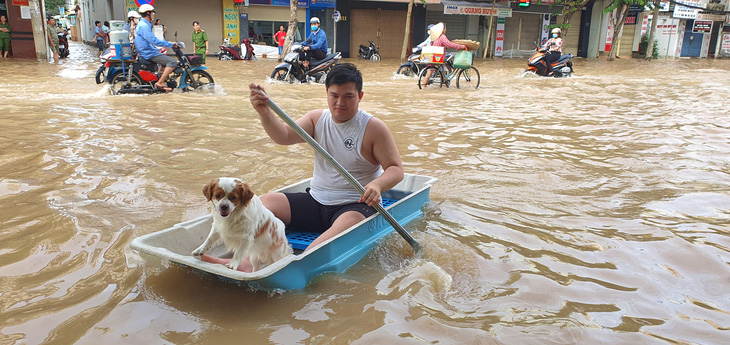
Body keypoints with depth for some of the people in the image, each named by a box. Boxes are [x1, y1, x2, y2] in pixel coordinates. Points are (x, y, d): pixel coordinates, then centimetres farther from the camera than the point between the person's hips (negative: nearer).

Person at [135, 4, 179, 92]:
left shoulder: (142, 24, 18)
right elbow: (154, 41, -26)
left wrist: (167, 42, 20)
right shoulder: (144, 26, -16)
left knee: (166, 59, 32)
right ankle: (160, 83, -22)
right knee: (172, 62, -20)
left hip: (146, 52, 11)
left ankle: (159, 77, 26)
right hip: (148, 54, -11)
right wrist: (170, 44, -21)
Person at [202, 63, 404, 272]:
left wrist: (377, 185, -30)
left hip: (356, 205, -5)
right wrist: (264, 112, -26)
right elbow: (283, 136, -7)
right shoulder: (317, 119, 7)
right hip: (316, 201, 5)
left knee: (349, 223, -39)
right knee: (265, 202, -11)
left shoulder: (373, 127, -6)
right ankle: (247, 261, -33)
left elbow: (396, 169, -8)